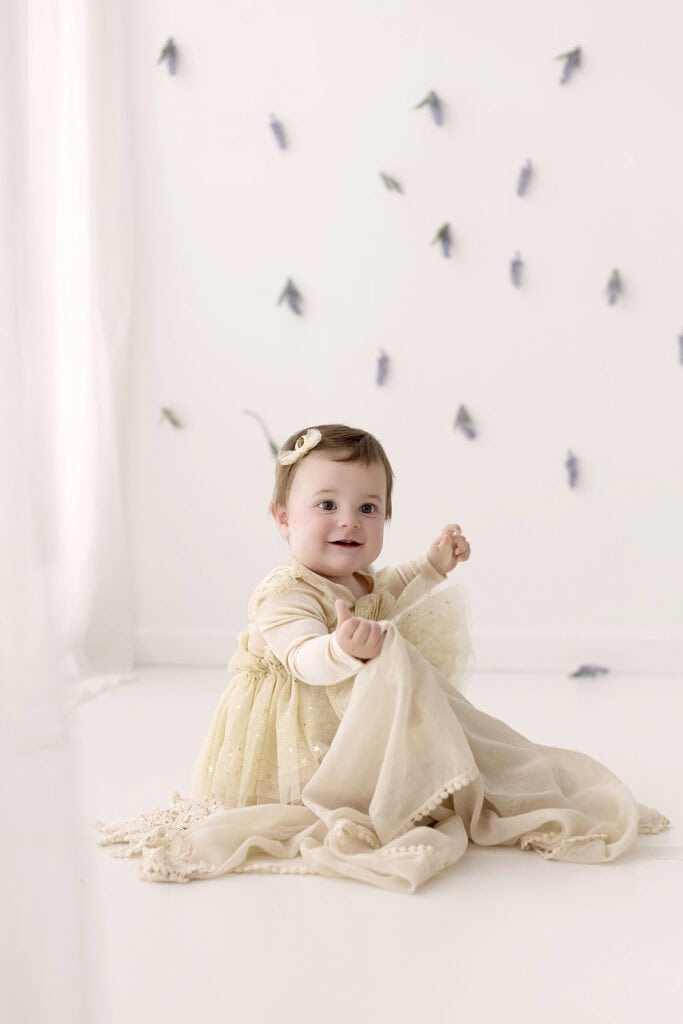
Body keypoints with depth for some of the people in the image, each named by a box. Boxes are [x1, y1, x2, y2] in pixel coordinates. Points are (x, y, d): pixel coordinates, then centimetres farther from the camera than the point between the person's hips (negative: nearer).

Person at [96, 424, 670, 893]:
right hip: (304, 743, -10)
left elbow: (386, 593, 34)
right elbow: (305, 660, -43)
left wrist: (434, 564, 26)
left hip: (357, 720, 10)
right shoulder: (284, 594, -26)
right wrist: (345, 649, -64)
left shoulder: (357, 582, 7)